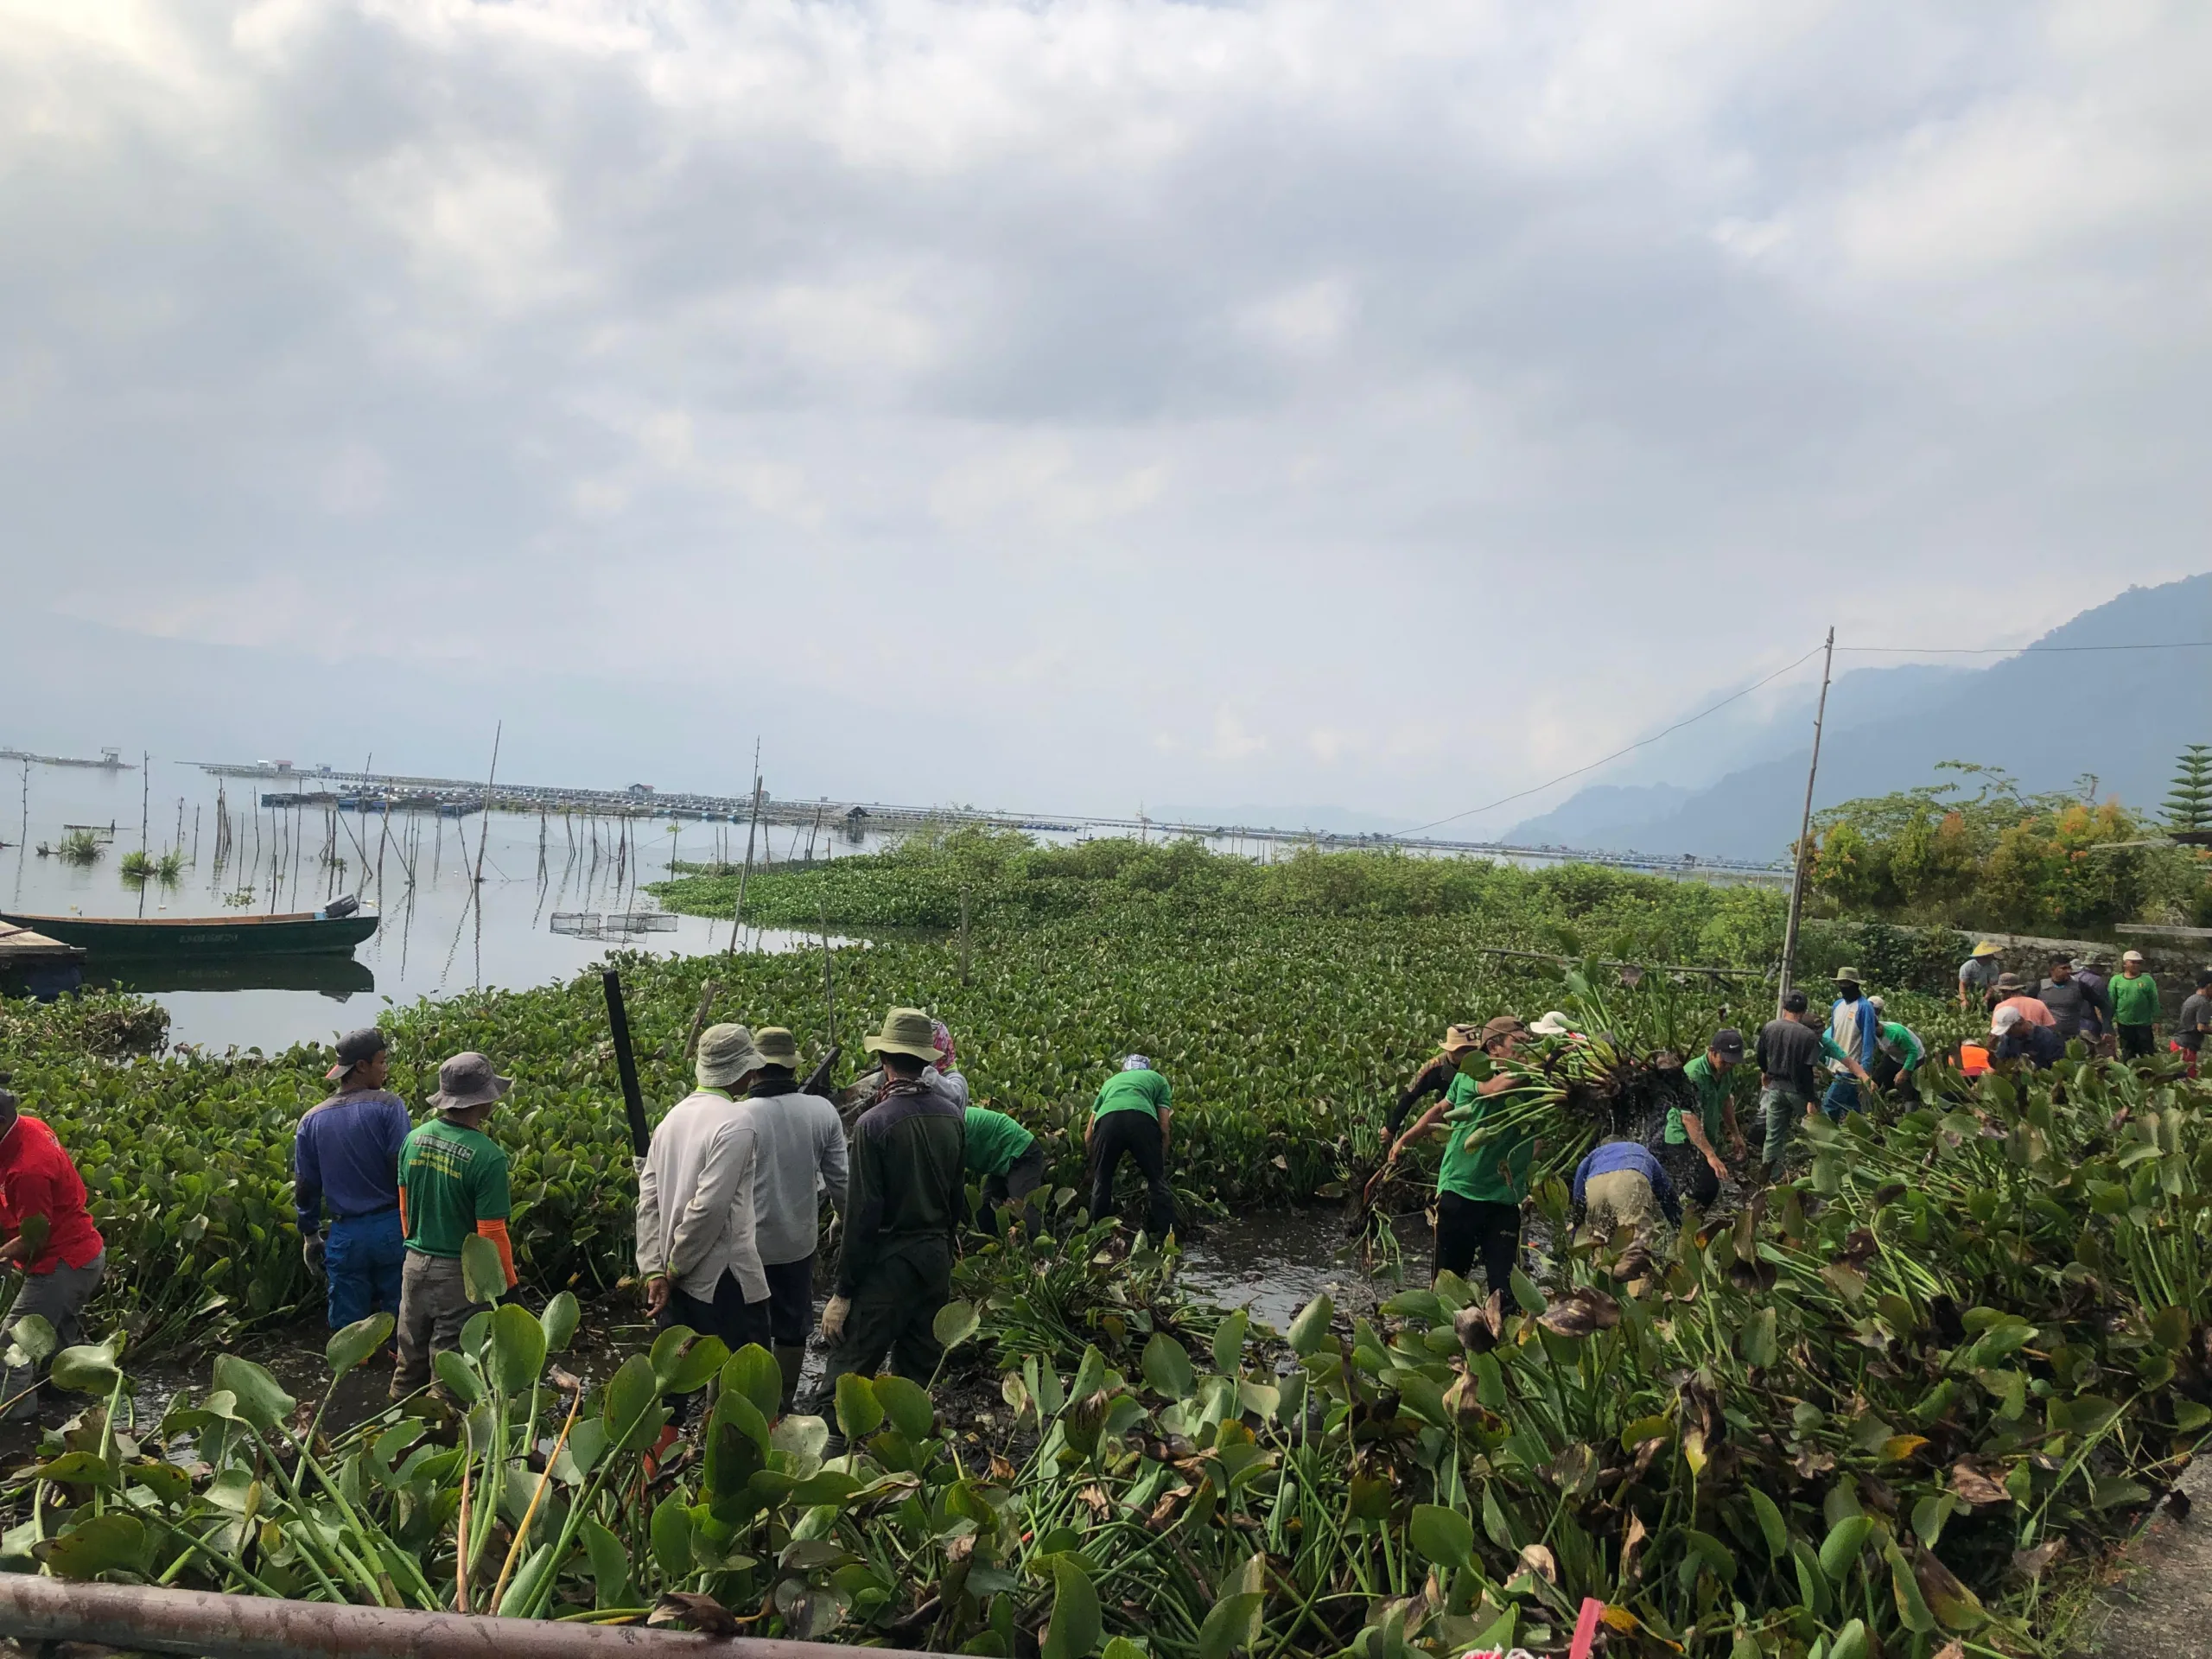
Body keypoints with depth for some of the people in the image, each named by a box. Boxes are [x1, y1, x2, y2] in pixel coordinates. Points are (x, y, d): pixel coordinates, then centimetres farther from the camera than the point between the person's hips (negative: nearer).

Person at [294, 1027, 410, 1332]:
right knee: (401, 1319, 9)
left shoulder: (311, 1121, 4)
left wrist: (310, 1236, 20)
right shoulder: (387, 1106, -10)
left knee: (347, 1329, 12)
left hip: (344, 1235, 3)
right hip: (390, 1227, -3)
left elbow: (305, 1187, 9)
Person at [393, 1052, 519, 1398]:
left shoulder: (415, 1139, -2)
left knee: (410, 1363, 20)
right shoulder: (488, 1157, -23)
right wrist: (509, 1285, -7)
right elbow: (492, 1234, -19)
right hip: (459, 1275, -6)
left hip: (415, 1265, 6)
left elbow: (405, 1207, 10)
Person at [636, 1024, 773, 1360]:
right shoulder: (737, 1122, -17)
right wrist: (676, 1268, -10)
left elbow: (649, 1200, 3)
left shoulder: (674, 1116, 7)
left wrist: (654, 1270, 1)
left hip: (675, 1281, 8)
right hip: (723, 1284, -8)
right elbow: (710, 1205, -22)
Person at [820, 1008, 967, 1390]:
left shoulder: (874, 1123, -17)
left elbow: (863, 1214, -17)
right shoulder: (953, 1115, 1)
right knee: (921, 1375, 16)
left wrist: (843, 1293, -10)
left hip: (887, 1262, -6)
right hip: (937, 1259, 6)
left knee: (847, 1376, 2)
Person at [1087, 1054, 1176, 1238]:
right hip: (1142, 1119, -2)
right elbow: (1164, 1126, 21)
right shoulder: (1157, 1078, 35)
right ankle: (1167, 1233, 13)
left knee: (1102, 1180, 24)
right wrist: (1161, 1161, 33)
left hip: (1107, 1120, 2)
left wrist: (1095, 1163, 51)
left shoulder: (1111, 1081, 42)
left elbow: (1088, 1135, 37)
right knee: (1156, 1179, 16)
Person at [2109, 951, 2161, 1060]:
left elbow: (2154, 1002, 2)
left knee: (2147, 1057, 5)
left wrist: (2155, 1021, -1)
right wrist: (2112, 1021, -2)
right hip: (2124, 1024, 0)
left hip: (2144, 1024, 0)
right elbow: (2111, 1002, 2)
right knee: (2127, 1056, 11)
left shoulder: (2147, 980, 1)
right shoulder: (2116, 980, 1)